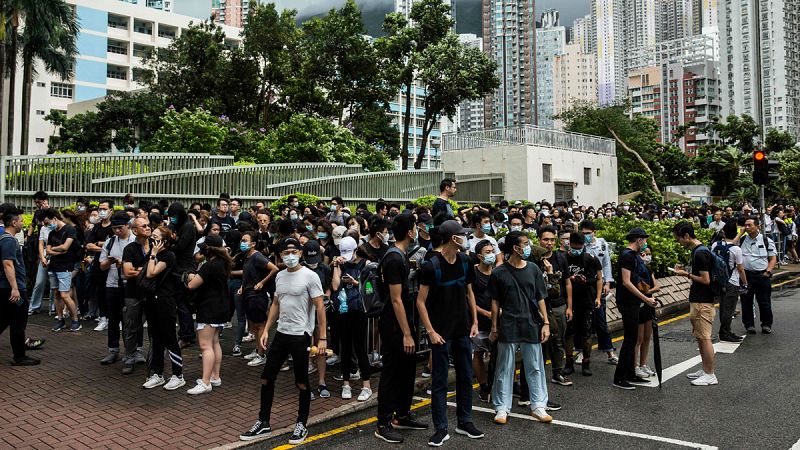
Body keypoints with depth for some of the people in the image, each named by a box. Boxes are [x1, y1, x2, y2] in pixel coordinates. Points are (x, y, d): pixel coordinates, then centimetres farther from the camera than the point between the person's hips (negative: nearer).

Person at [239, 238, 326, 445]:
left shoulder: (309, 276, -11)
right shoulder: (280, 276, 9)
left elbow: (320, 308, -12)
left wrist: (323, 338, -16)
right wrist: (266, 330, 11)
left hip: (300, 335, -6)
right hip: (281, 334, 7)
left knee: (301, 383, 4)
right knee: (266, 378, 10)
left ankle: (302, 425, 21)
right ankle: (263, 423, 24)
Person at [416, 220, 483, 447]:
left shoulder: (464, 261, 2)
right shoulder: (432, 266, -15)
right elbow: (420, 301, -11)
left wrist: (475, 322, 9)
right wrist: (431, 331, -15)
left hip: (463, 329, 6)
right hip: (441, 332, -6)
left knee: (466, 377, 13)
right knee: (440, 381, 2)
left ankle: (465, 422, 27)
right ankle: (441, 428, 12)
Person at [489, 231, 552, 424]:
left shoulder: (533, 269, 4)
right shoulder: (499, 273, -4)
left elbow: (540, 298, 6)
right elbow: (495, 302, 2)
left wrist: (545, 323, 1)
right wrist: (494, 328, 2)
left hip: (531, 326, 3)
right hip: (508, 328, -2)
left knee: (535, 367, 9)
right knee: (505, 369, 5)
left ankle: (538, 406, 20)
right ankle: (502, 408, 15)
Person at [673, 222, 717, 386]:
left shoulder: (700, 253, -19)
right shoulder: (698, 251, 12)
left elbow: (705, 280, -20)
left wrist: (687, 274, -11)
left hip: (702, 303, -10)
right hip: (698, 300, 10)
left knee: (705, 338, -4)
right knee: (700, 337, 16)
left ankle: (710, 375, 4)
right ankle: (705, 370, 26)